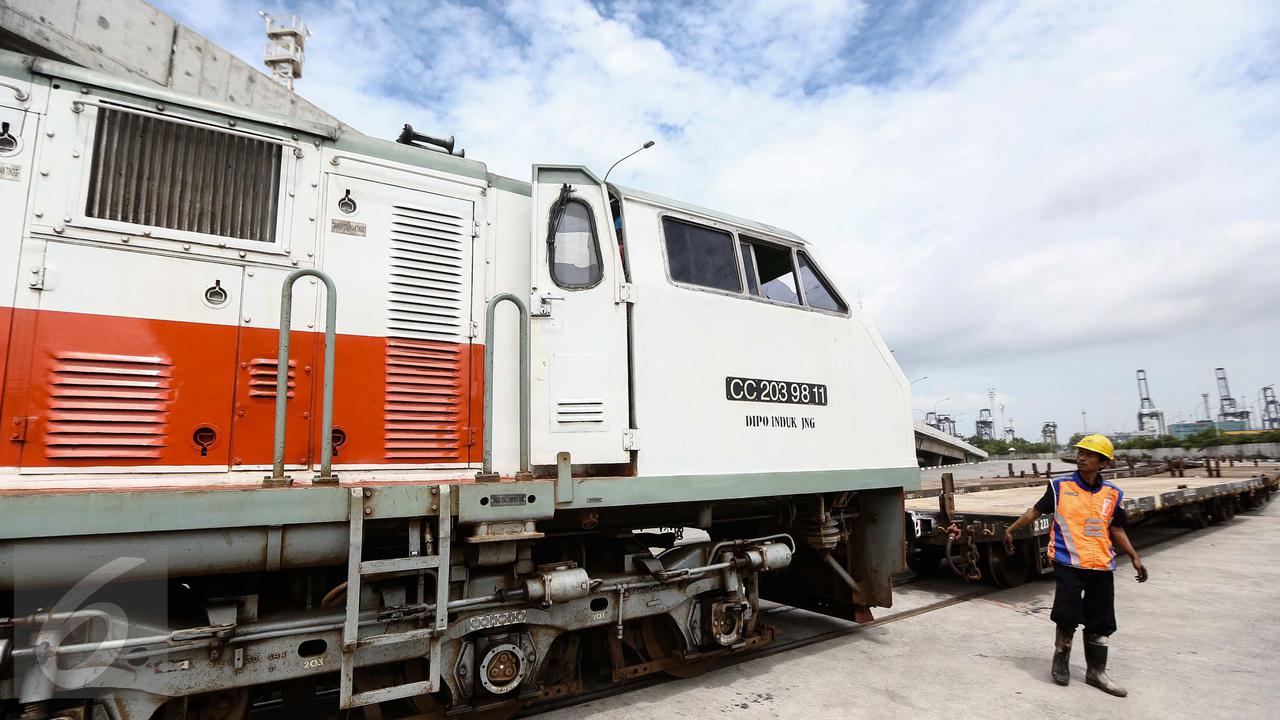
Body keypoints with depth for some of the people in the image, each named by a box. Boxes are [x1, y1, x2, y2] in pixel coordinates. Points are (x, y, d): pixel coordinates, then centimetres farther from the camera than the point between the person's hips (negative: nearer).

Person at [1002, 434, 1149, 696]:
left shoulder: (1113, 494, 5)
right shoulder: (1060, 486, -3)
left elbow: (1116, 529, 14)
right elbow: (1036, 511, 3)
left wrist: (1134, 557, 9)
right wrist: (1011, 530, 0)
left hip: (1101, 566, 3)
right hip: (1068, 563, -3)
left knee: (1101, 622, 10)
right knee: (1067, 616, -5)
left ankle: (1096, 672, 27)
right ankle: (1061, 658, 21)